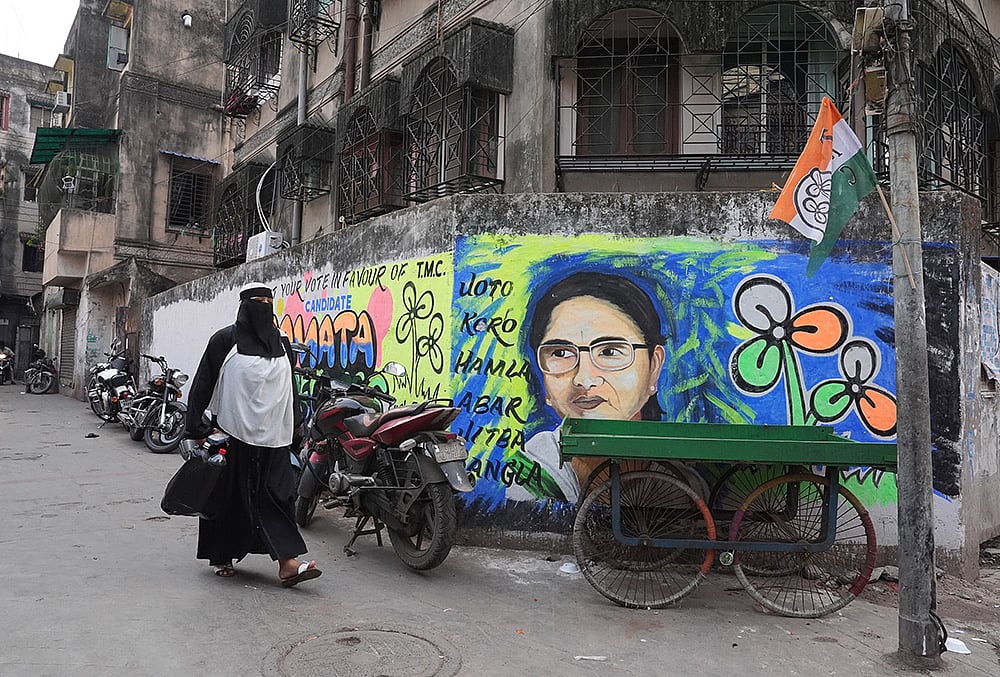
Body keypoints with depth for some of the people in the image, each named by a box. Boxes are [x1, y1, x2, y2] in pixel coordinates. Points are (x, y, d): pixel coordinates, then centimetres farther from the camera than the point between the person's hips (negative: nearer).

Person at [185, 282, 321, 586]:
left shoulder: (281, 343, 12)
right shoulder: (225, 339, -3)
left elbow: (291, 390, 17)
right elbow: (202, 385, -4)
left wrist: (293, 430, 14)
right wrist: (197, 429, -8)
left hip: (273, 437, 4)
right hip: (234, 435, -3)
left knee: (278, 495, -2)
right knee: (229, 496, 8)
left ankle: (287, 564, -6)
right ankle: (222, 557, 26)